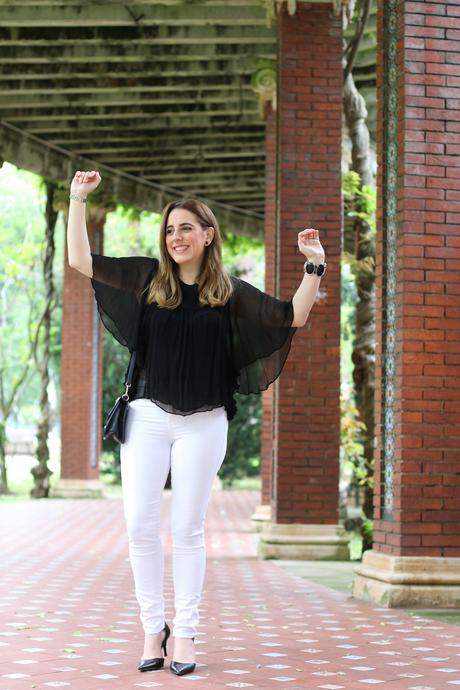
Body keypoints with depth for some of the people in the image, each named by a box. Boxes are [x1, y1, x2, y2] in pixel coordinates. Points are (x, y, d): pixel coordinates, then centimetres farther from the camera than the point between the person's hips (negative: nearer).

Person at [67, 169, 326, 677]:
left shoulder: (230, 292, 4)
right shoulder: (148, 278, 5)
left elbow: (294, 316, 5)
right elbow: (80, 260, 3)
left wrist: (314, 265, -2)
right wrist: (77, 199, 1)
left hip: (203, 424, -1)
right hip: (147, 417, 1)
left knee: (187, 529, 3)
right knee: (140, 526, -4)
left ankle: (185, 633, 9)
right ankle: (153, 626, 9)